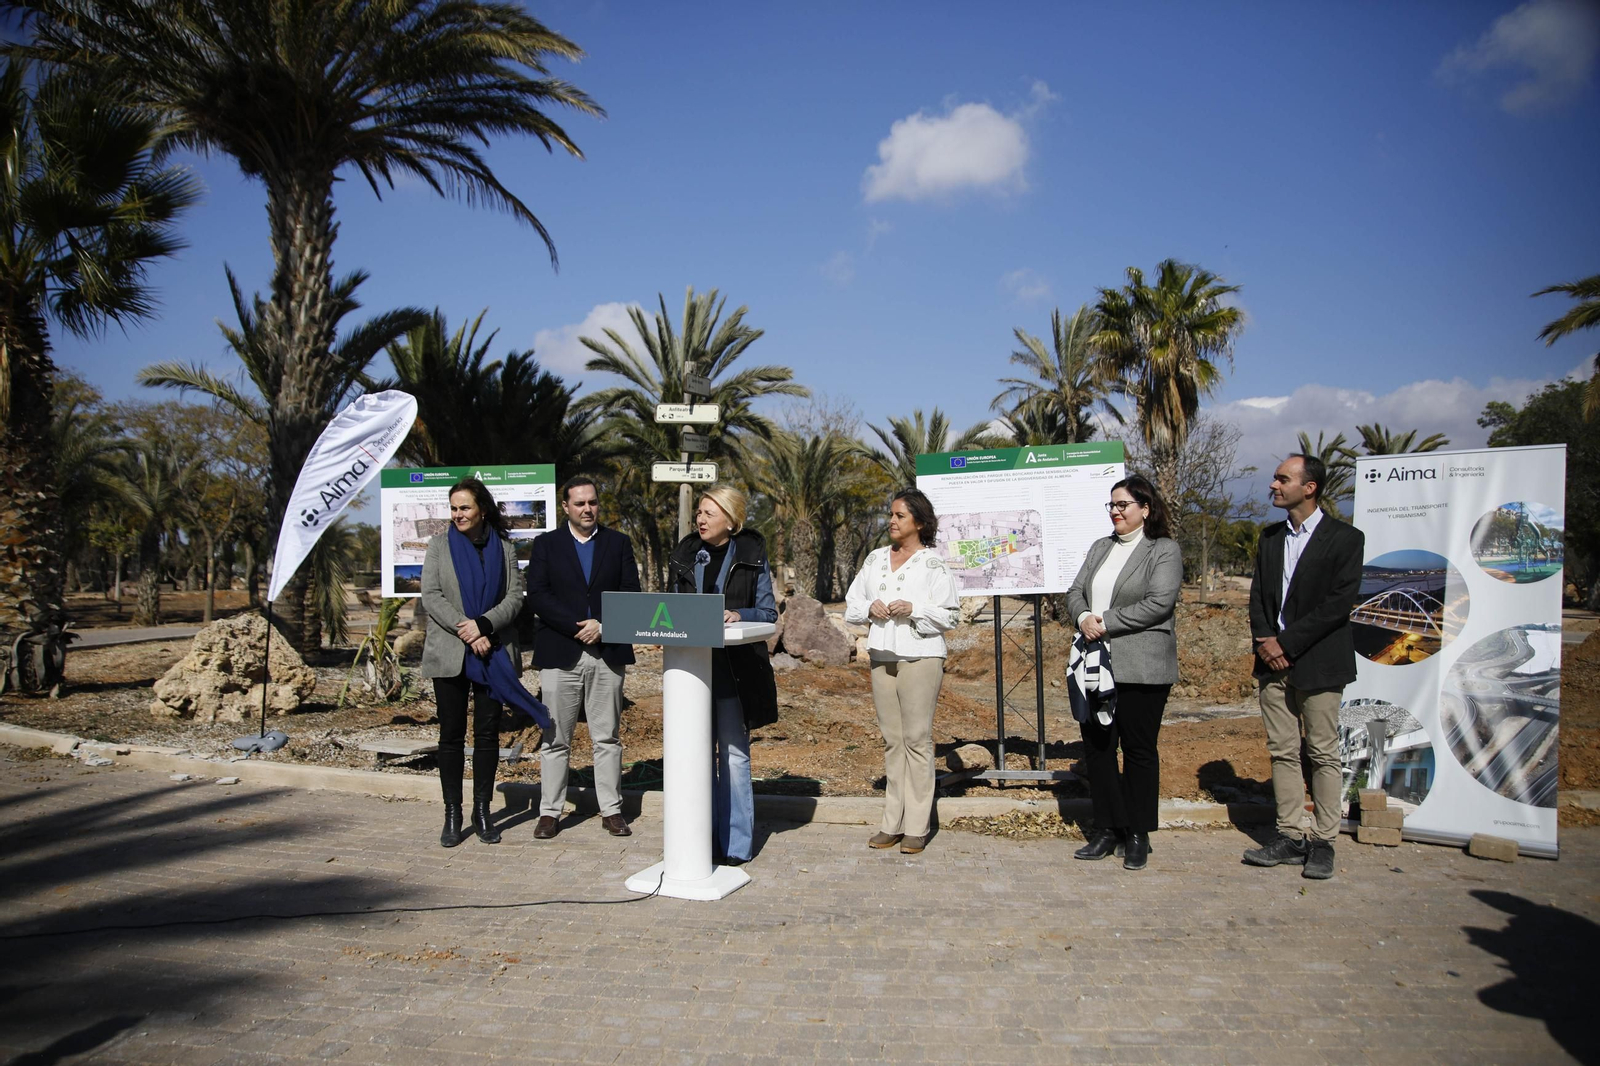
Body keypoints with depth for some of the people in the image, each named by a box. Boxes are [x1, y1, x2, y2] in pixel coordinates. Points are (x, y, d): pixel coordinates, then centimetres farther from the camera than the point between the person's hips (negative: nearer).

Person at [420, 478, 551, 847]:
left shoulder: (503, 548, 8)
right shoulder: (440, 545, 6)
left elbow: (515, 596, 0)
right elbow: (431, 596, -3)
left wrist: (484, 624, -16)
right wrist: (466, 630, -14)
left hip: (494, 653, 1)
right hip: (450, 654, -1)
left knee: (488, 733, 4)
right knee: (452, 734, 3)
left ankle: (482, 812, 13)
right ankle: (452, 815, 11)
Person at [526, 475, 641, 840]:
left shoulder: (619, 543, 10)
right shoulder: (546, 544, 7)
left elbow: (630, 592, 3)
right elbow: (537, 595, -4)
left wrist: (603, 625, -11)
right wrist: (577, 627, -14)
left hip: (608, 652, 1)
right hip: (560, 653, -1)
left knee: (607, 738, 7)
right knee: (555, 739, 4)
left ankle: (612, 810, 14)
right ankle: (550, 812, 13)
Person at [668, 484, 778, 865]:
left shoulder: (751, 558, 0)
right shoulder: (686, 556, 11)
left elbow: (769, 612, 0)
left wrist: (739, 615, -17)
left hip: (735, 666, -4)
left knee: (734, 751, -3)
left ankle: (736, 842, 7)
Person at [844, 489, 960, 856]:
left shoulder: (933, 562, -1)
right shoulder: (876, 559, 14)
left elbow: (949, 614, -4)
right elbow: (851, 604, 15)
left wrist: (913, 609, -17)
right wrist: (870, 607, -5)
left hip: (920, 657, -5)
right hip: (882, 657, 5)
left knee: (917, 739, -4)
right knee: (891, 740, 9)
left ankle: (917, 827, 3)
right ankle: (892, 823, 15)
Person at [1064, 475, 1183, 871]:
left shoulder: (1165, 550, -3)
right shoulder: (1100, 548, 17)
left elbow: (1159, 603, -15)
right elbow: (1075, 592, 12)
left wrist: (1105, 622, -16)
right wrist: (1083, 618, -10)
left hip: (1140, 670, -6)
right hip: (1096, 666, 6)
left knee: (1139, 750, 3)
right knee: (1097, 748, 9)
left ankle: (1138, 836, 15)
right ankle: (1107, 830, 20)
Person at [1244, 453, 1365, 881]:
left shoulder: (1345, 538, -5)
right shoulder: (1270, 537, 13)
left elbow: (1338, 604, -13)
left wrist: (1286, 643, -14)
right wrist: (1265, 641, -5)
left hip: (1318, 664, -6)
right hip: (1274, 663, 6)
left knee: (1323, 754, 2)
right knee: (1281, 751, 8)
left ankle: (1323, 842, 10)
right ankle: (1290, 837, 16)